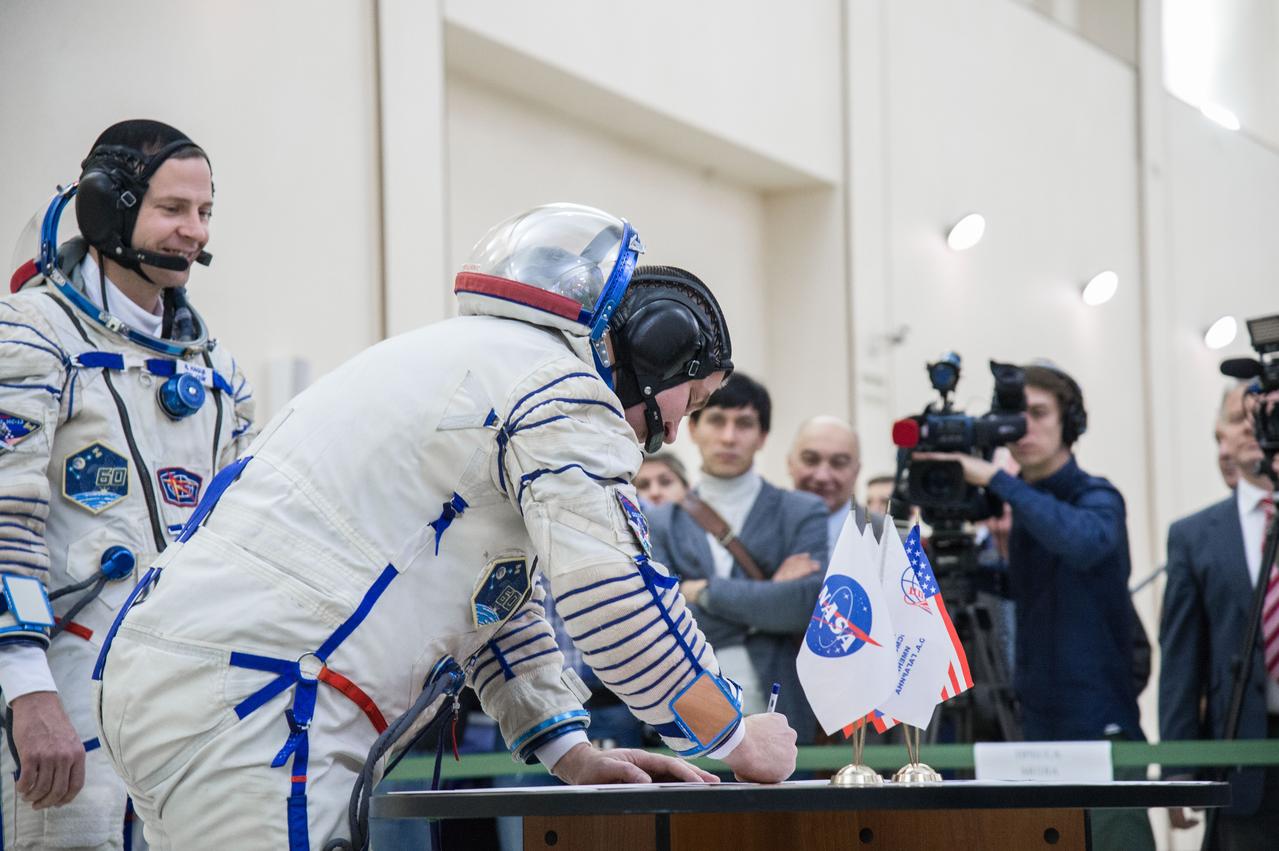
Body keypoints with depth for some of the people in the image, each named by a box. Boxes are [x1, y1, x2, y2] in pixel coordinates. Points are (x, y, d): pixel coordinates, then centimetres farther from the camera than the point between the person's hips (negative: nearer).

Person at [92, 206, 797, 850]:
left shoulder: (472, 360, 25)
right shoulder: (559, 381, -5)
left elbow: (501, 598, 28)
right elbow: (617, 601, -13)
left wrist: (572, 755, 20)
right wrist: (739, 741, 0)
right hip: (246, 696, -10)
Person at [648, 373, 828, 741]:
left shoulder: (802, 513, 8)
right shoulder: (661, 525, 11)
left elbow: (810, 601, -7)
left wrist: (707, 591, -3)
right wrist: (766, 594, -6)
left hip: (777, 722, -1)